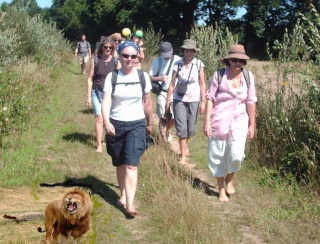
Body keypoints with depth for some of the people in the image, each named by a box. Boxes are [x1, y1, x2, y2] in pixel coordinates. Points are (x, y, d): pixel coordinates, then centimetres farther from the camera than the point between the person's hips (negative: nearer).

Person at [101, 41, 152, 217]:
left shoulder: (143, 77, -1)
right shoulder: (112, 77, -5)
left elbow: (147, 103, 10)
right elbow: (106, 101, -15)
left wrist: (149, 124, 18)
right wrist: (106, 122, -31)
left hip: (136, 125, -1)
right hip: (116, 124, 1)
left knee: (131, 164, -13)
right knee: (120, 164, 15)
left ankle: (130, 204, -15)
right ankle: (123, 194, 36)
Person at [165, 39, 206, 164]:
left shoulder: (199, 64, -4)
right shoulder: (178, 64, -3)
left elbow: (202, 84, -2)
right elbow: (172, 84, 1)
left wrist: (203, 102, -5)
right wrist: (167, 102, 2)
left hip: (193, 100, 0)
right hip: (179, 99, 0)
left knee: (191, 130, 7)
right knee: (181, 128, -6)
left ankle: (185, 143, 40)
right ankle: (183, 156, 4)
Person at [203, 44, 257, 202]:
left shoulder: (248, 76, 1)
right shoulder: (219, 75, -7)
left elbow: (251, 102, 6)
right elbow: (210, 98, -4)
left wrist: (252, 125, 8)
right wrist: (207, 121, -10)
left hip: (239, 122, 1)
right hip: (219, 122, -1)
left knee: (236, 155, -11)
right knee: (218, 156, 7)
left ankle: (229, 179, 21)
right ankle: (221, 189, 27)